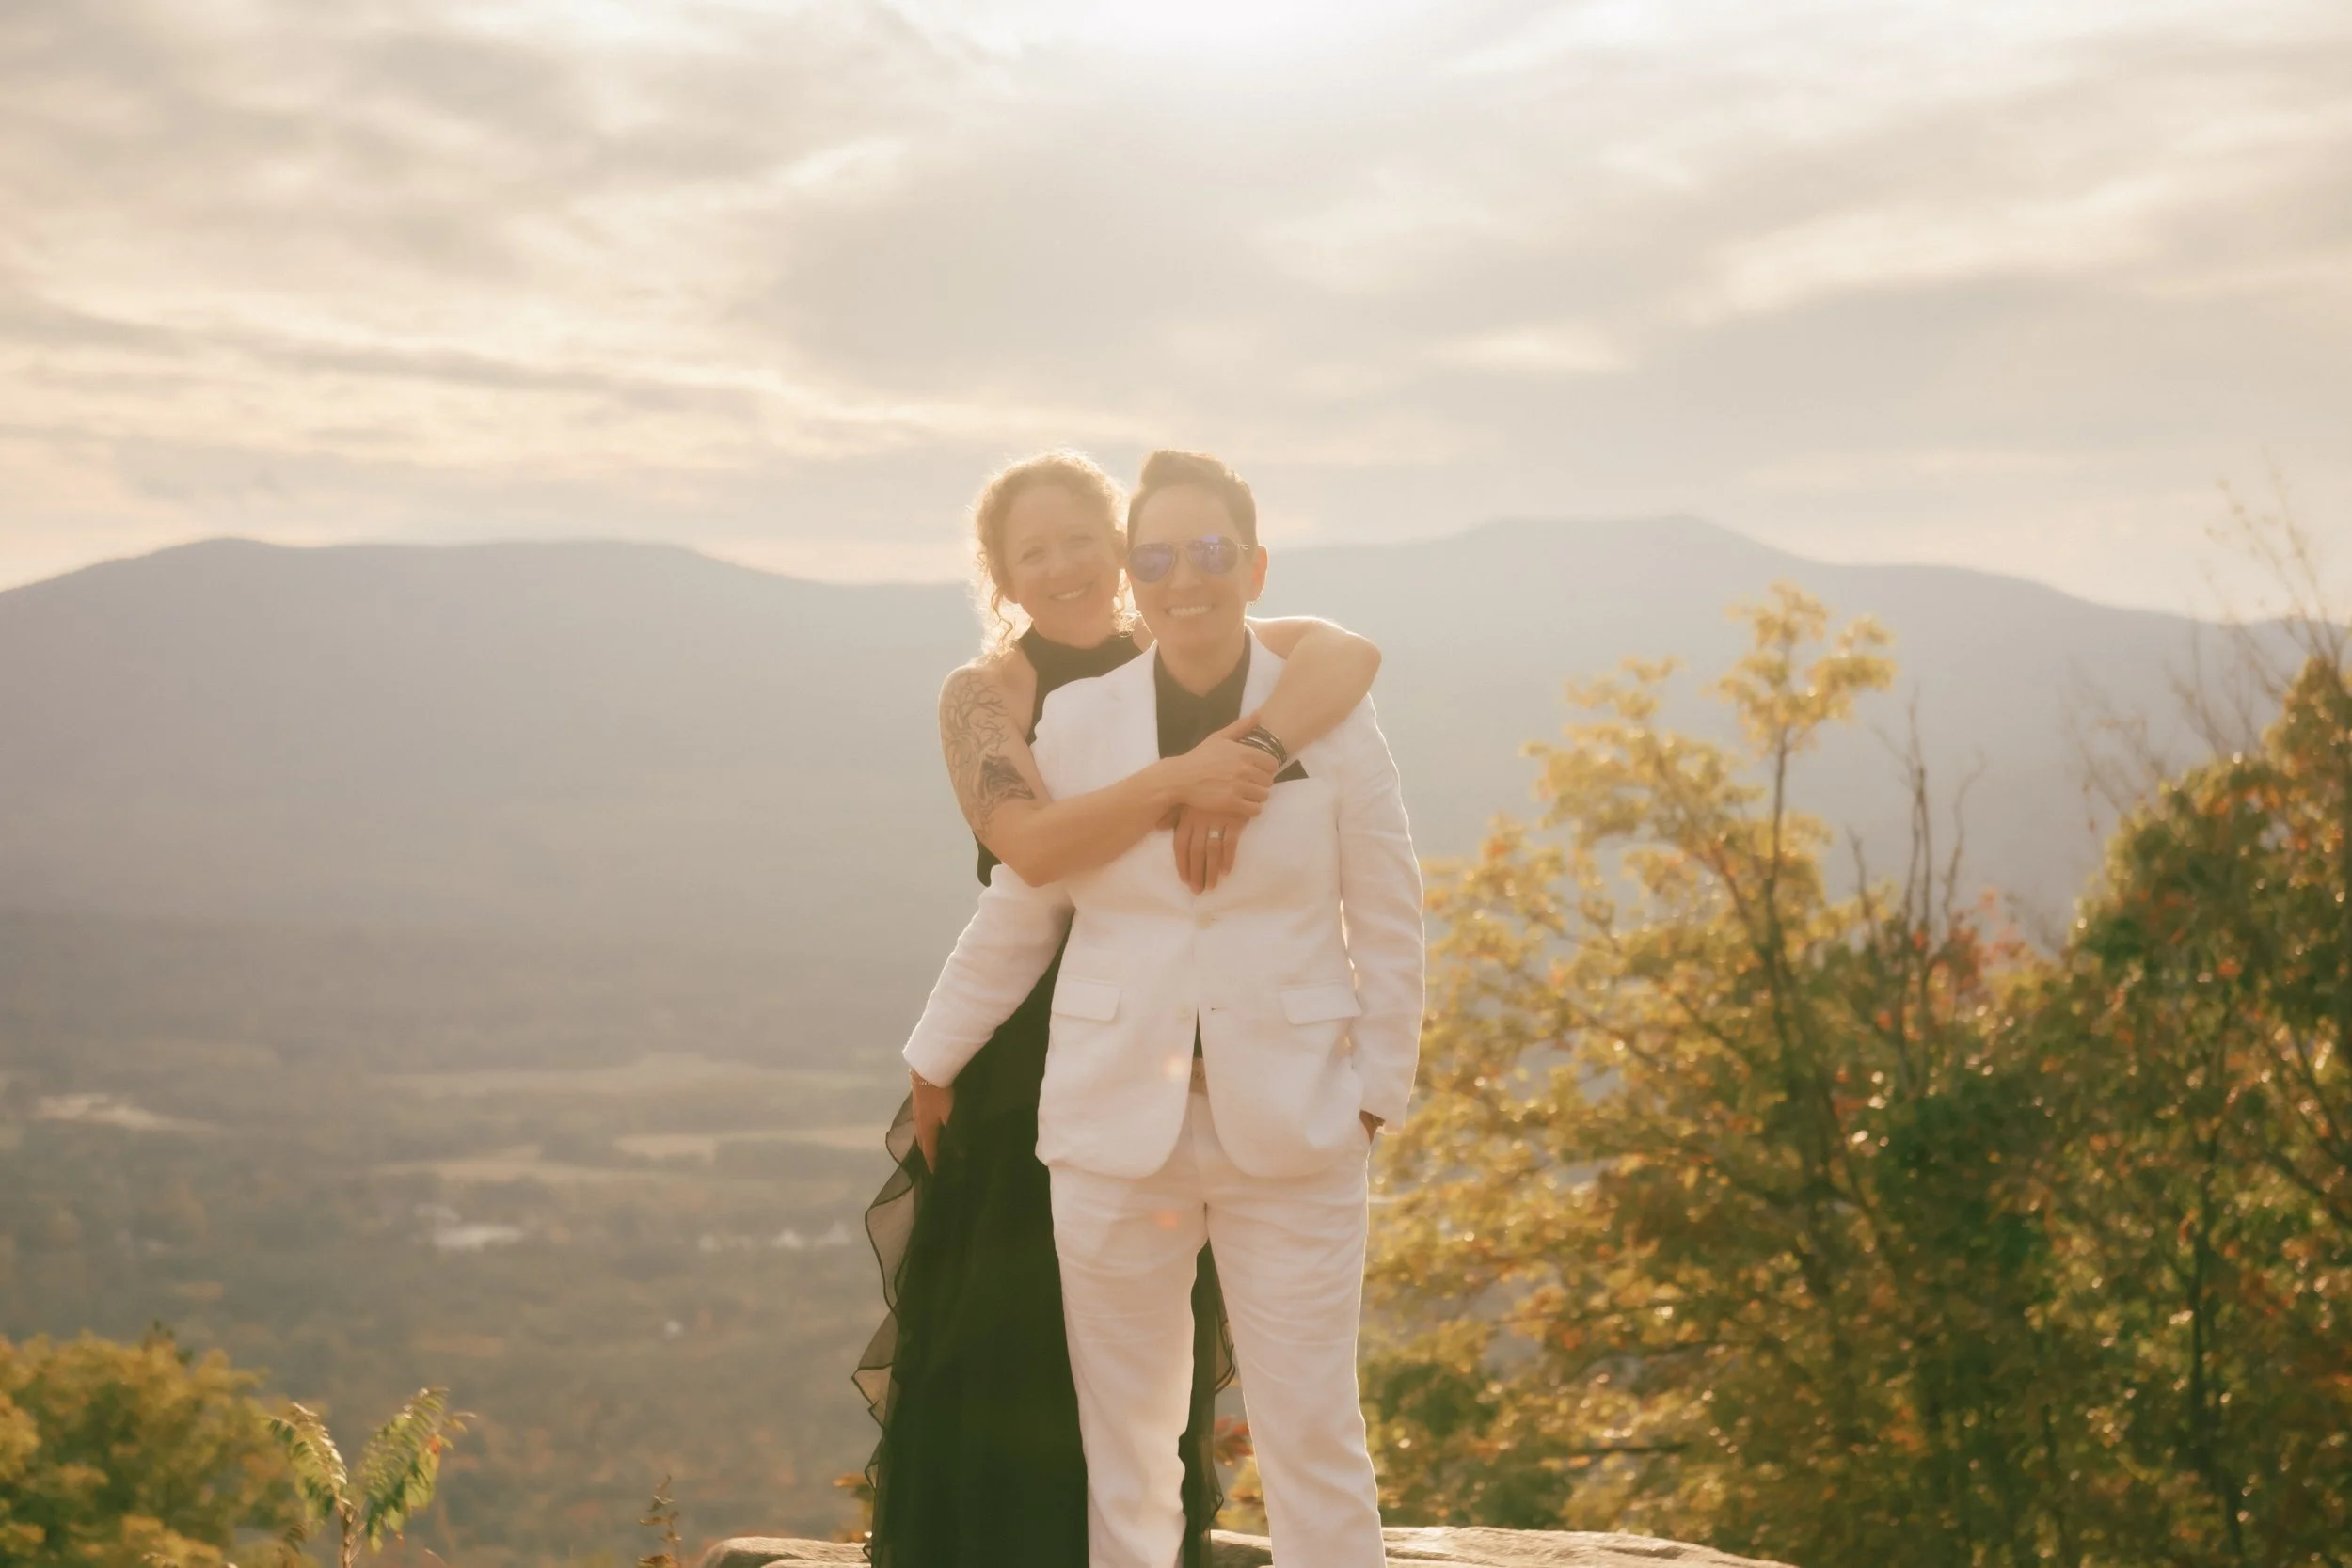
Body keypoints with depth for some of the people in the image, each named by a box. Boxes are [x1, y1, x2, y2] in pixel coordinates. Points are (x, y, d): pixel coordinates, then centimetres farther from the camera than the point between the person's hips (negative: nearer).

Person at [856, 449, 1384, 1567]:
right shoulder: (985, 694, -4)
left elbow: (1348, 652, -16)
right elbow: (1033, 844, -24)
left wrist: (1247, 760, -32)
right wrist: (1181, 778, -34)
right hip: (1025, 1065, -3)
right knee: (996, 1353, -2)